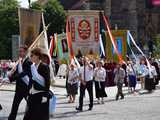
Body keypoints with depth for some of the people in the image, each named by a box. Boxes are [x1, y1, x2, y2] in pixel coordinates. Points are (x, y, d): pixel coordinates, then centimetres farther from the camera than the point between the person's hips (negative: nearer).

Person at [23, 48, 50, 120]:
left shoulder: (44, 66, -11)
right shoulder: (32, 66, 11)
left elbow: (47, 82, -14)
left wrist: (45, 95, -18)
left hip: (41, 95, -8)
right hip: (32, 94, 8)